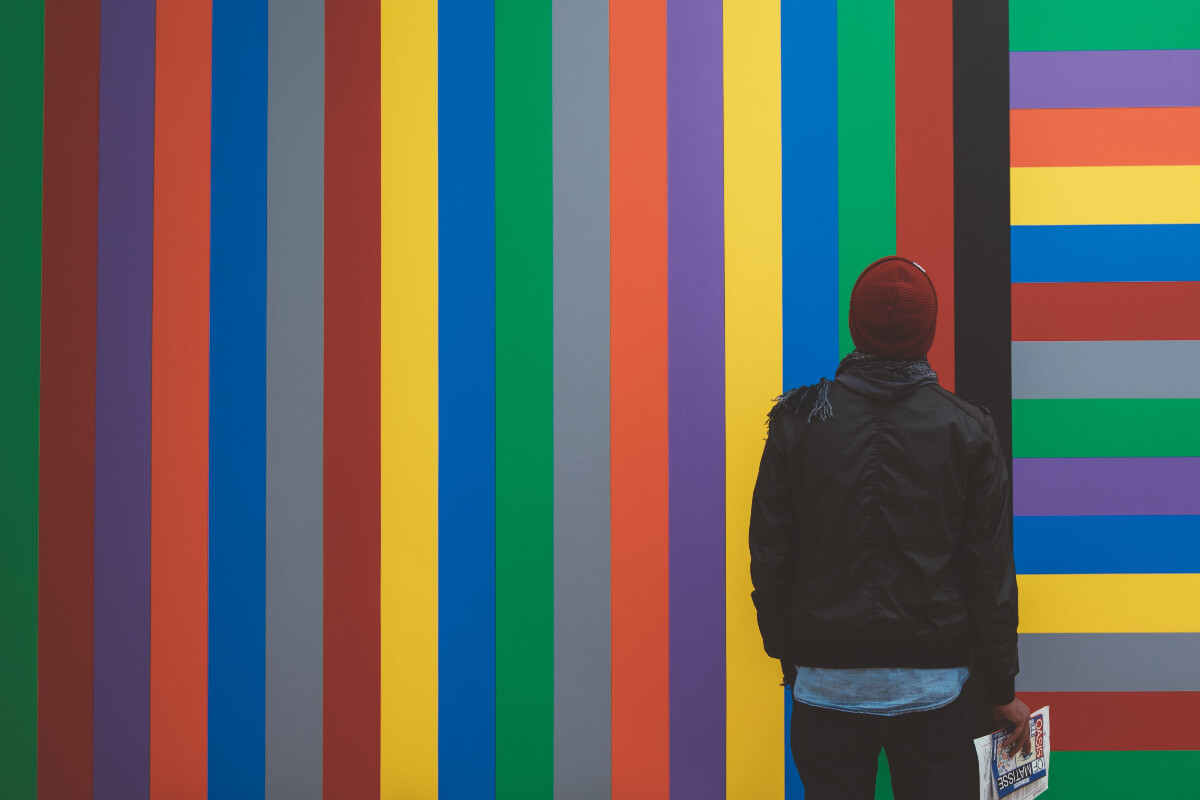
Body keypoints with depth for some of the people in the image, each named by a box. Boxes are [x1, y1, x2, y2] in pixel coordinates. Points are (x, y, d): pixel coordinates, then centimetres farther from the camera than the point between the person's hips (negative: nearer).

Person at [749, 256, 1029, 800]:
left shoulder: (798, 421, -3)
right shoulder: (968, 430, -4)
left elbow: (769, 556, 0)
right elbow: (991, 569, -2)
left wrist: (786, 655, 12)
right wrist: (1001, 690, 7)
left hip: (826, 684, 1)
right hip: (931, 687, 0)